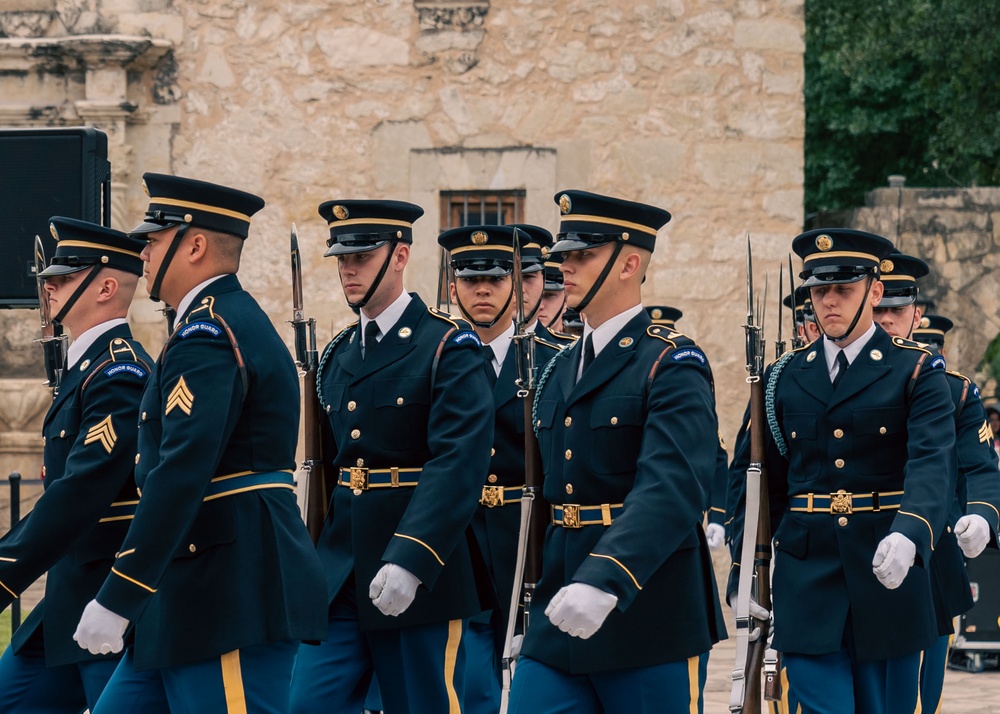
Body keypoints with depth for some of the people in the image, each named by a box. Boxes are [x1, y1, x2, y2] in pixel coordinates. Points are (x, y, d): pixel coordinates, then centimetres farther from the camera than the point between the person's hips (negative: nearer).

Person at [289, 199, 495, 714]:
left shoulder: (448, 347, -8)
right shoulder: (338, 355, 14)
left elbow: (458, 464, -18)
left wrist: (409, 561, -27)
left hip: (424, 574, -6)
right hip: (339, 574, 6)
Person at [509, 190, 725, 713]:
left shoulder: (672, 366, -10)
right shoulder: (559, 370, 14)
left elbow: (672, 489, -24)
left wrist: (604, 581, -37)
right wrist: (531, 603, 14)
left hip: (648, 622, -7)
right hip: (560, 617, 7)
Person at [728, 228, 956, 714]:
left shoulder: (916, 372, -1)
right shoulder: (785, 378, 10)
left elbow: (931, 465, -17)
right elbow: (763, 485, 13)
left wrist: (908, 533, -36)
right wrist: (744, 573, 5)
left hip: (888, 577, -2)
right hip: (807, 578, 2)